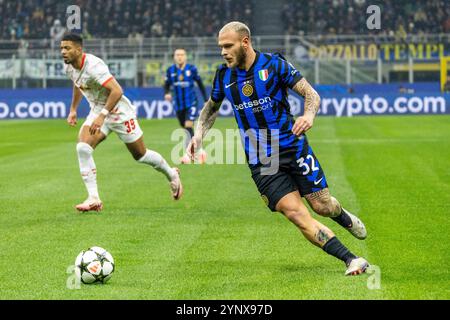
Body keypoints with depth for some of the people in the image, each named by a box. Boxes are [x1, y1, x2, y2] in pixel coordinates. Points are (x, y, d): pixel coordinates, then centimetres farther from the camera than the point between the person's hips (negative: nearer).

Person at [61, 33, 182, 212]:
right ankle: (93, 199, -16)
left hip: (119, 112, -7)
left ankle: (172, 174, 37)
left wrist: (102, 115, -38)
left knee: (141, 155, 8)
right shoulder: (68, 67, -3)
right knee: (83, 148, -18)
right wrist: (73, 109, 21)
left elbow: (117, 91, -34)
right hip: (97, 111, 7)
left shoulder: (93, 66, -29)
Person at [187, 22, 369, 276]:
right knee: (296, 214, -14)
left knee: (322, 206, 3)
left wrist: (309, 115, -29)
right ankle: (351, 260, -11)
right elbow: (212, 106, 22)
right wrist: (199, 134, 6)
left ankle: (345, 218, 41)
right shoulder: (224, 74, 3)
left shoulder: (274, 64, -7)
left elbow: (311, 94, -8)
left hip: (293, 147, -2)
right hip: (261, 163, 2)